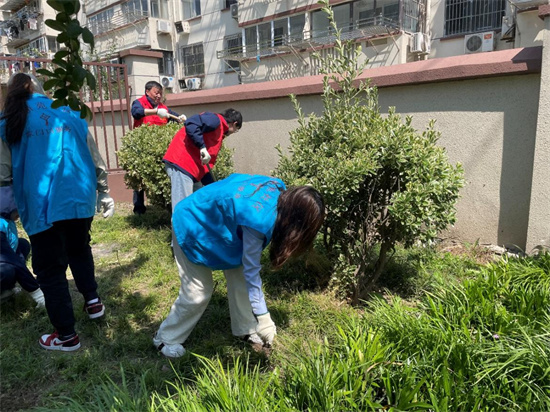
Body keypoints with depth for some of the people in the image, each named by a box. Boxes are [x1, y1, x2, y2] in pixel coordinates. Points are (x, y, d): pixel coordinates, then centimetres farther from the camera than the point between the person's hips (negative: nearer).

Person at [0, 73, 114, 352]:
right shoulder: (68, 111, 13)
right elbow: (93, 156, 12)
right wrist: (104, 194, 19)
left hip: (42, 205, -3)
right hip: (80, 197, 3)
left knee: (50, 268, 8)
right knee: (79, 249, 28)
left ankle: (66, 336, 14)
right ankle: (92, 301, 28)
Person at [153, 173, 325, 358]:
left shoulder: (278, 189, -16)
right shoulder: (258, 220, -39)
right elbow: (251, 270, -29)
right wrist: (262, 317, -22)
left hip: (216, 222, 8)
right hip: (192, 227, -8)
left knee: (239, 278, 6)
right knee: (198, 293, -2)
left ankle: (245, 329, 25)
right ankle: (166, 339, 20)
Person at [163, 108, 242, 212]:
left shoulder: (219, 133, 26)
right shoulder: (215, 120, -1)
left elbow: (206, 165, 23)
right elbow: (191, 123, -20)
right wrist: (202, 147, -21)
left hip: (191, 167, 10)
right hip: (181, 163, -10)